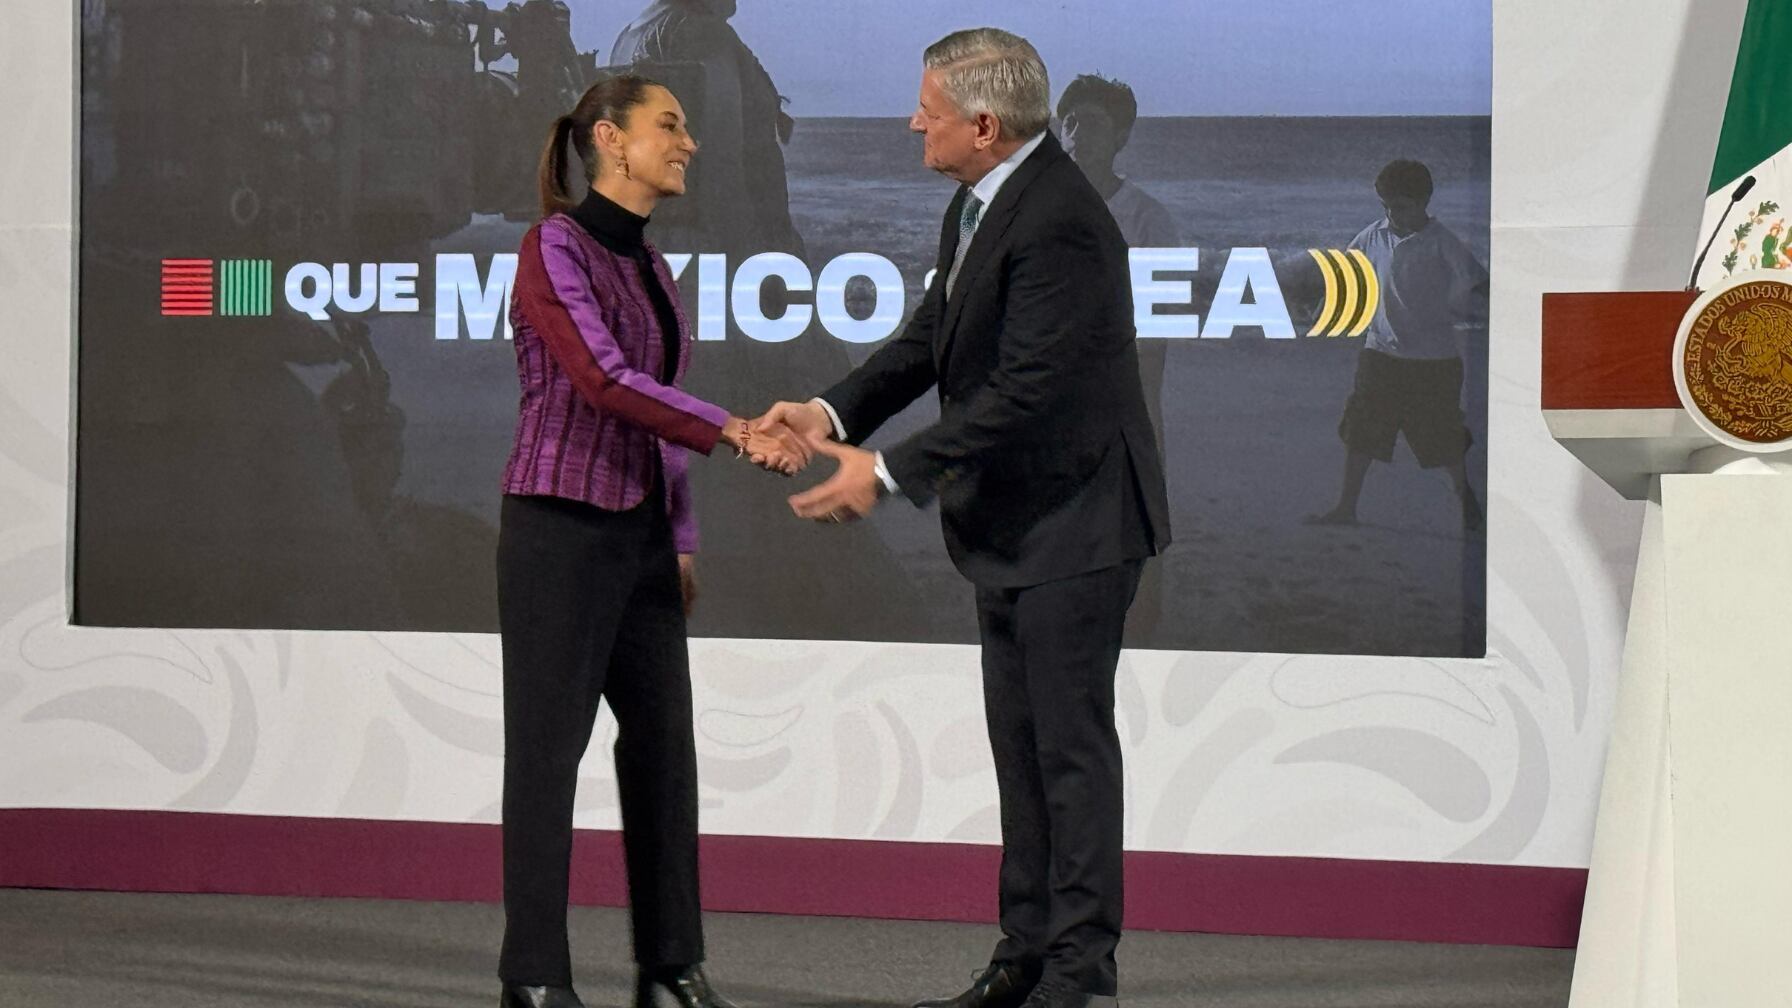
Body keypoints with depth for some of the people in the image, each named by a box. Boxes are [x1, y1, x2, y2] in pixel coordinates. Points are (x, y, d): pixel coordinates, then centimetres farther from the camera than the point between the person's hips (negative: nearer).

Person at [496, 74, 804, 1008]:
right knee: (548, 746, -1)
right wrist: (733, 431, -27)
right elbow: (604, 381, -24)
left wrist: (681, 538, 16)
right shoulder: (552, 248, -12)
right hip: (560, 529, -8)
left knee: (664, 746, 8)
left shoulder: (648, 264, 13)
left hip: (641, 535, 8)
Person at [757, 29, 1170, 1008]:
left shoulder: (1059, 222, -24)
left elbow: (1025, 392, -27)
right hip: (1011, 523, 10)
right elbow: (931, 334, 12)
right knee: (1019, 741, 13)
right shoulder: (980, 202, 8)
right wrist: (832, 412, -4)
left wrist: (889, 473, -25)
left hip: (1076, 521, -10)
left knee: (1070, 740, -4)